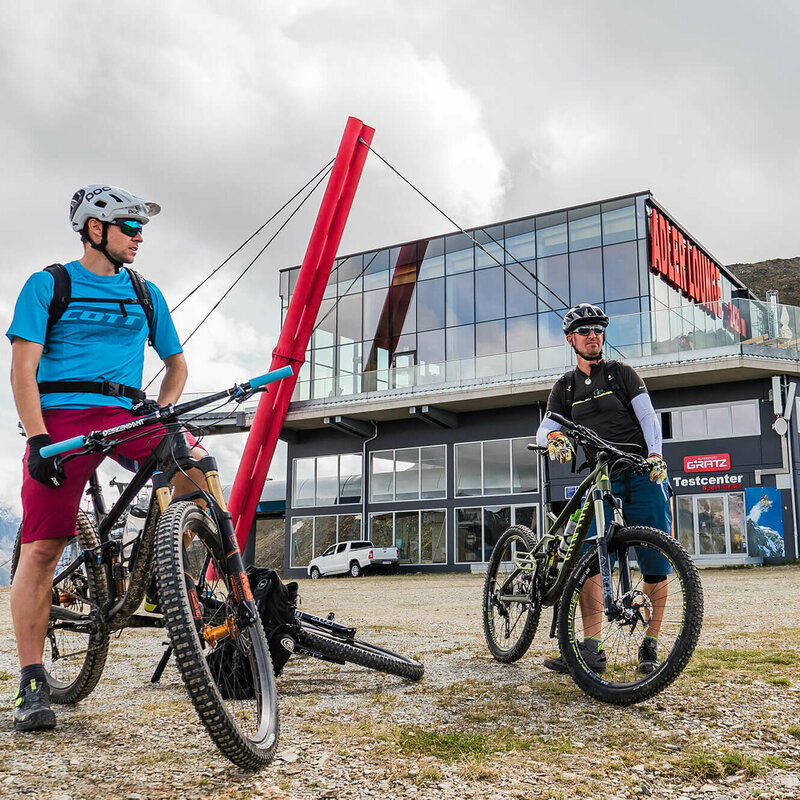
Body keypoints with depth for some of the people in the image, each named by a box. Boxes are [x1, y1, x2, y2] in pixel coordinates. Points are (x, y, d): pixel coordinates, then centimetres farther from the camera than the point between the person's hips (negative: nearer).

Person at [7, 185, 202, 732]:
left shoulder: (145, 293, 18)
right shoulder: (48, 285, 7)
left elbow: (176, 363, 22)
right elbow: (24, 368, -1)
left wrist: (162, 405, 1)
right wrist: (38, 438, -14)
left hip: (125, 414, 3)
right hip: (61, 417, -2)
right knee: (41, 549, -7)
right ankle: (33, 682, 3)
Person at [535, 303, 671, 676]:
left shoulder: (622, 373, 9)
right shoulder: (565, 387, 15)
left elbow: (647, 414, -1)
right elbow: (545, 429, 4)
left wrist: (655, 454, -18)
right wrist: (553, 438, -21)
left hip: (644, 475, -1)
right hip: (602, 481, 2)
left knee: (655, 564, -3)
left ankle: (650, 646, 9)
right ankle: (592, 649, -11)